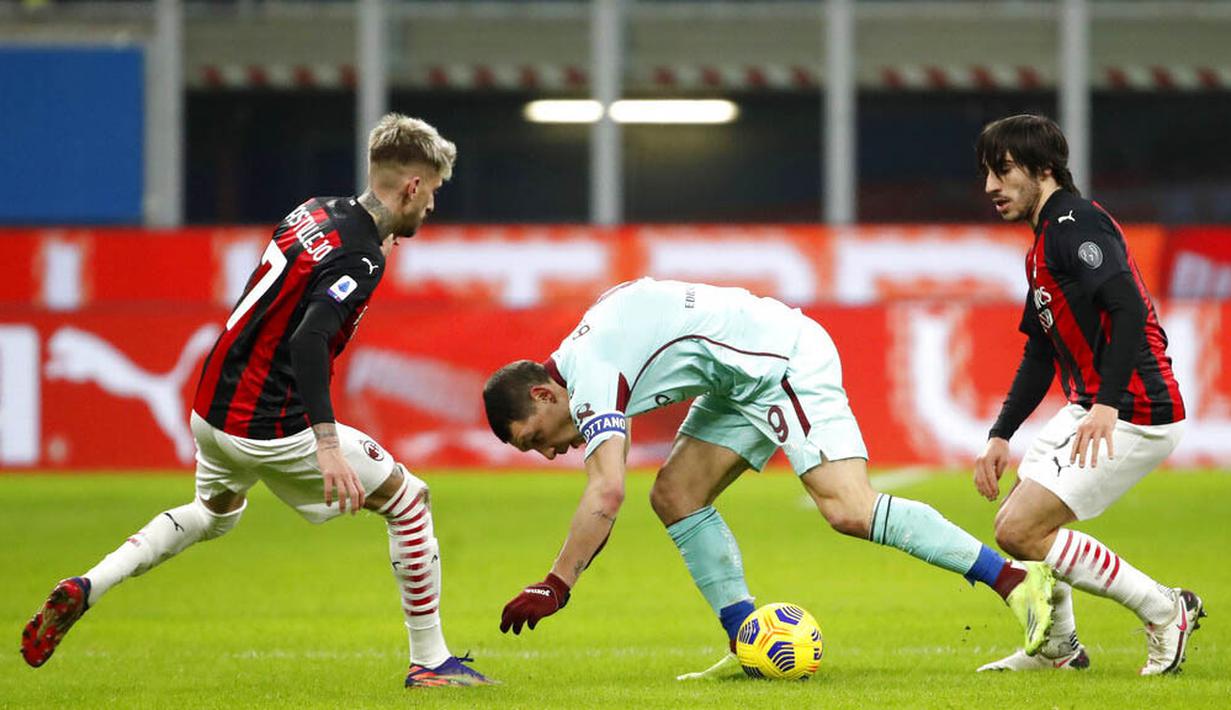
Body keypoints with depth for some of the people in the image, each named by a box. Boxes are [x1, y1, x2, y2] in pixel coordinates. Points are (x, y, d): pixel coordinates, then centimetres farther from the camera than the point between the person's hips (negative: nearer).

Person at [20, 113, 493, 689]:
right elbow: (309, 340, -31)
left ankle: (85, 587, 18)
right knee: (408, 499, 6)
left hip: (212, 407, 8)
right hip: (270, 426, -8)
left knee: (215, 513, 35)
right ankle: (429, 661, 9)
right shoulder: (361, 259, -18)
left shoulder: (316, 211, 7)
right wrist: (327, 444, -38)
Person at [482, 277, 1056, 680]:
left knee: (849, 510, -22)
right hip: (746, 379, 11)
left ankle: (1013, 578, -21)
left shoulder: (588, 378, -17)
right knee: (675, 496, 3)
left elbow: (607, 492, -27)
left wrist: (555, 586, -25)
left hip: (784, 361, -11)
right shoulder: (586, 355, 12)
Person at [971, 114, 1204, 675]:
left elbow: (1130, 308, -26)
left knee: (1022, 531, -13)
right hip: (1091, 409, 10)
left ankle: (1165, 612, -6)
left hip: (1132, 415, -10)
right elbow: (1040, 355, 25)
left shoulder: (1074, 224, -13)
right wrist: (1000, 436, 19)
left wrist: (1107, 404, -33)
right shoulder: (1043, 248, 18)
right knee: (1014, 523, 17)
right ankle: (1058, 648, 31)